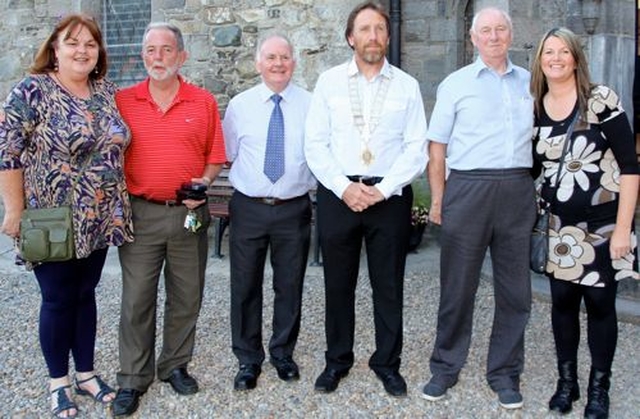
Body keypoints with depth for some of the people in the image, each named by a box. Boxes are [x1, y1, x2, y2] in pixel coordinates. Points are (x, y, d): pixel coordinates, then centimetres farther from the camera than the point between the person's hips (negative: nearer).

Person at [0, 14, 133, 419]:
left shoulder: (107, 91, 5)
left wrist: (115, 205, 11)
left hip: (99, 219, 5)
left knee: (86, 294, 16)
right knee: (58, 299, 7)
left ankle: (86, 372, 31)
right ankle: (59, 381, 26)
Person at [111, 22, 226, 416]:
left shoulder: (204, 101, 2)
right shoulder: (123, 101, 2)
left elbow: (215, 157, 5)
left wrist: (204, 183, -13)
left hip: (188, 214, 1)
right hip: (139, 213, -1)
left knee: (186, 297, 11)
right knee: (137, 299, 4)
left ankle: (175, 365, 29)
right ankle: (133, 379, 18)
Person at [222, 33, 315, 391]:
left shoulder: (311, 105, 1)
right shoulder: (239, 105, 3)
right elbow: (227, 154, 11)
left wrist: (311, 183, -1)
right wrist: (246, 179, 5)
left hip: (294, 209, 0)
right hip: (249, 208, 1)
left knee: (290, 285, 10)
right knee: (245, 286, 6)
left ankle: (283, 353, 30)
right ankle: (248, 359, 23)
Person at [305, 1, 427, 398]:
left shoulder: (407, 86, 4)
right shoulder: (329, 82, 5)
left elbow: (417, 148, -1)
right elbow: (315, 144, 1)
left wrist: (382, 189, -12)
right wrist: (344, 187, -11)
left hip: (390, 196, 0)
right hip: (338, 194, 1)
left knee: (389, 286, 8)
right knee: (338, 284, 9)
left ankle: (387, 363, 24)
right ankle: (337, 360, 25)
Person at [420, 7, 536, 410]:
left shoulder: (529, 82, 12)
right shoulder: (455, 84, 5)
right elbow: (437, 146, 3)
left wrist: (538, 190, 7)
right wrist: (438, 199, -2)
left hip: (518, 191, 3)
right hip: (468, 189, -2)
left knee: (515, 289, 8)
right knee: (458, 286, 5)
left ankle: (505, 372, 23)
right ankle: (446, 367, 21)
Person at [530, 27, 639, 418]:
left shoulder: (602, 100, -11)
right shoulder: (534, 107, 2)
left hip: (604, 222, -3)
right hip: (559, 225, 4)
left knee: (600, 303, 6)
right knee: (563, 302, 10)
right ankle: (566, 381, 28)